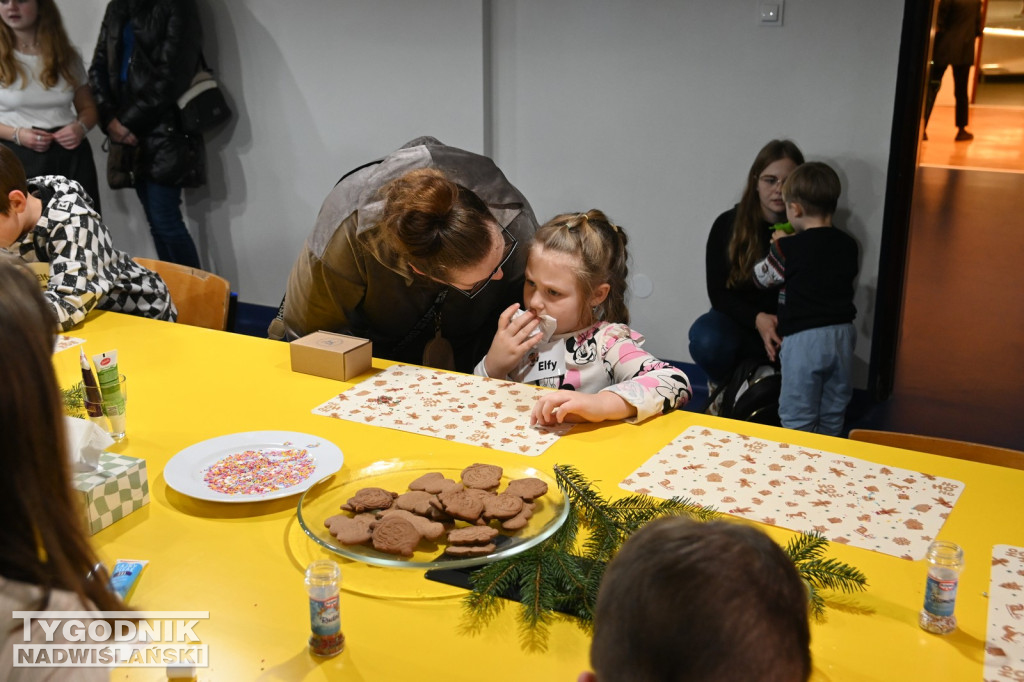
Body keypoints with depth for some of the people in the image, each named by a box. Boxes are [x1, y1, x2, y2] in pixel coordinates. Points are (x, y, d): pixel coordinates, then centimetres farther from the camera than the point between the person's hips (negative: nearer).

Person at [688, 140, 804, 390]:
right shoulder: (728, 224, -5)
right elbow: (718, 292, -4)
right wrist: (757, 319, -23)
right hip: (738, 317, 0)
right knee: (707, 341, -34)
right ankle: (726, 385, 2)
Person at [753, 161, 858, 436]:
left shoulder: (787, 248, -11)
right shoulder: (848, 245, 4)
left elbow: (761, 277, 2)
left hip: (803, 338, -5)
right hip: (842, 334, 6)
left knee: (797, 418, 3)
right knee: (833, 415, 18)